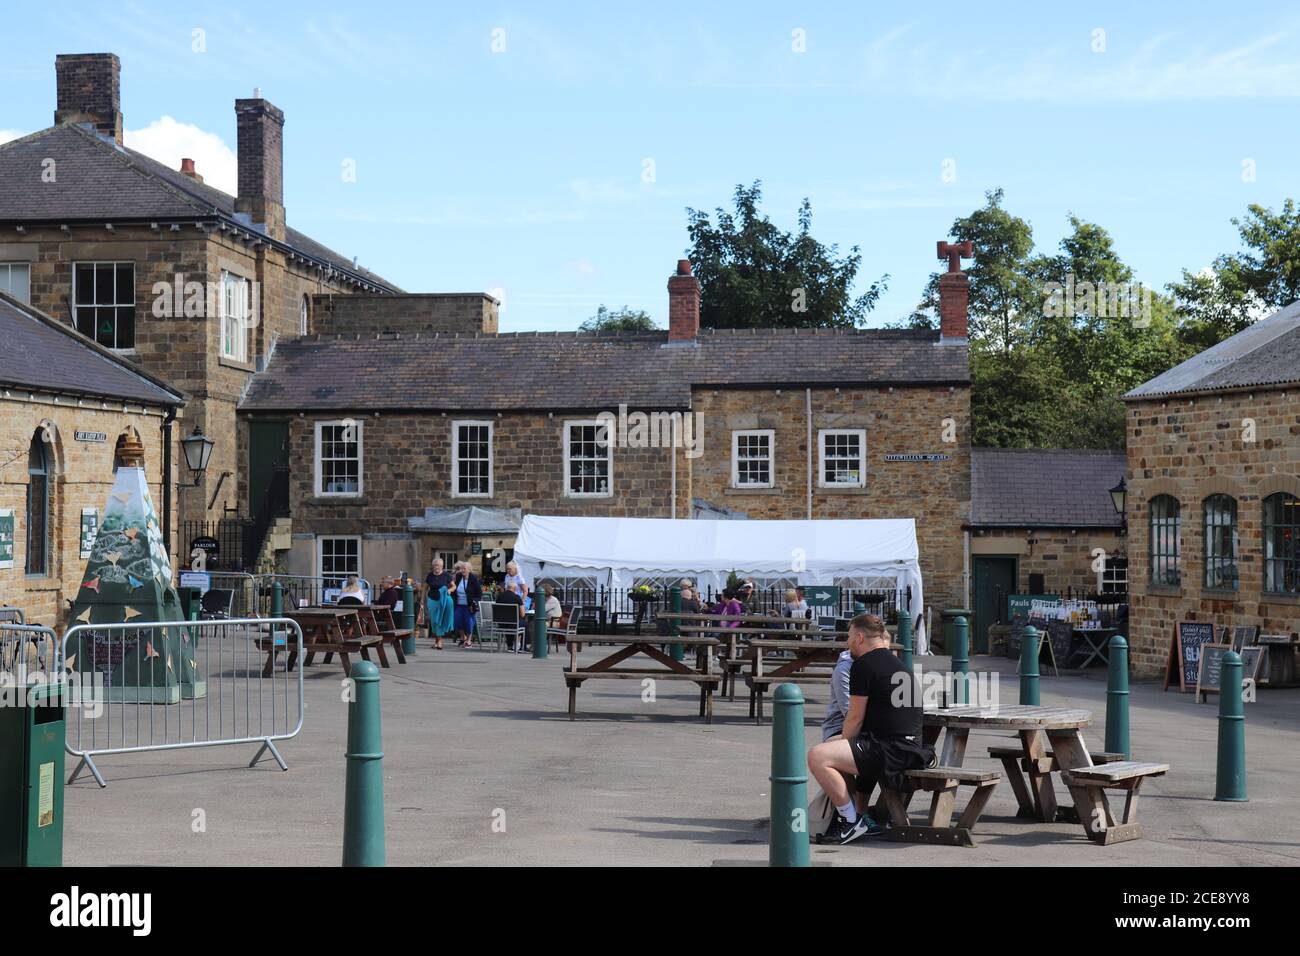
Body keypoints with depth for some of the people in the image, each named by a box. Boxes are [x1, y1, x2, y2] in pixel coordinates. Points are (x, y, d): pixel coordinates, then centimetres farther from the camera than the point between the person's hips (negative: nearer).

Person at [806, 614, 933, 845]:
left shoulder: (863, 665, -9)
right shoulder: (896, 663, 21)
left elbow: (855, 718, -8)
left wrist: (842, 743, 9)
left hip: (890, 751, -11)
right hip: (910, 747, 11)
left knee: (817, 756, -20)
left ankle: (853, 822, -9)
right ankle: (861, 818, 28)